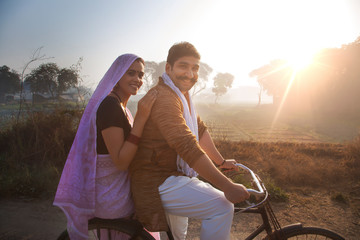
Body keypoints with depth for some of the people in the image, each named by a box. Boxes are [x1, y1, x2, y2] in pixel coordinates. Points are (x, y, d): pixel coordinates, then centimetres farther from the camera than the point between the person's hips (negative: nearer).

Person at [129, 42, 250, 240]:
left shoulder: (181, 95, 12)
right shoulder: (163, 97, -24)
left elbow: (200, 129, 17)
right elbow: (187, 146, -33)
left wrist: (221, 162, 19)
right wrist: (227, 186, -32)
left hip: (171, 175, 11)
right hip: (157, 184, -11)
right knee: (222, 207, -19)